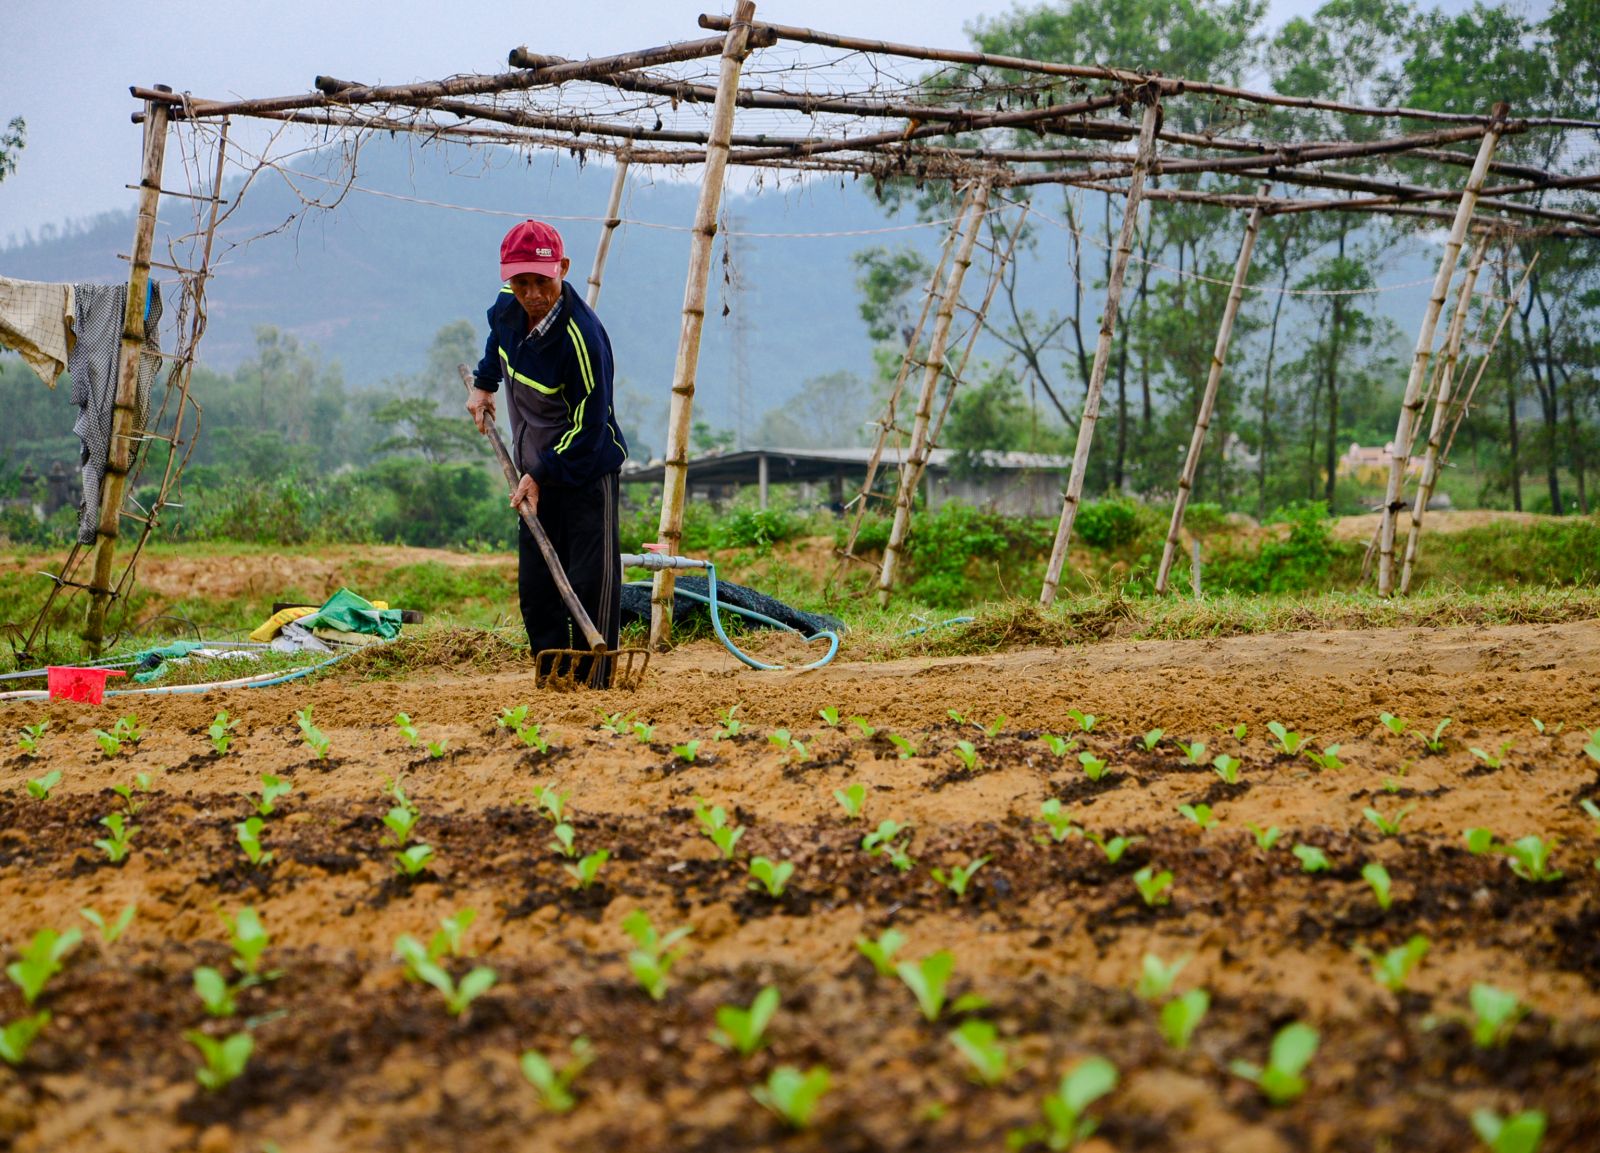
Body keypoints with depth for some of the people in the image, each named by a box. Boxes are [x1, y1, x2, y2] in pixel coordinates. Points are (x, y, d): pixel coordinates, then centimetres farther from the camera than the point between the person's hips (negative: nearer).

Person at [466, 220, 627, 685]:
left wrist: (541, 476, -23)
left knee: (591, 581, -10)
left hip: (586, 467, -7)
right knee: (535, 588, 8)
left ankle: (592, 684, -4)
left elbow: (589, 425, -22)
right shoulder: (508, 307, -6)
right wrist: (483, 383, 18)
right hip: (536, 471, 7)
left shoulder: (582, 336, -27)